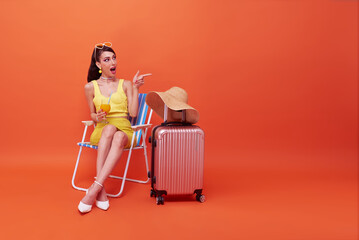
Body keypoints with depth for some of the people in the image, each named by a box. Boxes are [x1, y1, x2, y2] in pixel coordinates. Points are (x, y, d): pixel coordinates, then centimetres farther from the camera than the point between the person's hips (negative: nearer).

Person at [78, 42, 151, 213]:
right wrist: (97, 117, -6)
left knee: (119, 137, -38)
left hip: (124, 129, 1)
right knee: (109, 128, -39)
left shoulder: (125, 85, 12)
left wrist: (135, 88, -2)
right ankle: (101, 191, -44)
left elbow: (133, 113, 2)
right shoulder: (90, 87, 11)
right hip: (101, 131, 0)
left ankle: (95, 188, -44)